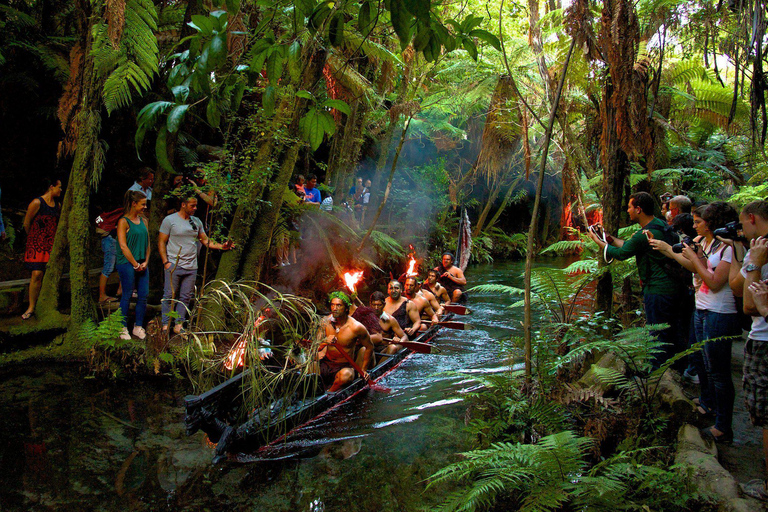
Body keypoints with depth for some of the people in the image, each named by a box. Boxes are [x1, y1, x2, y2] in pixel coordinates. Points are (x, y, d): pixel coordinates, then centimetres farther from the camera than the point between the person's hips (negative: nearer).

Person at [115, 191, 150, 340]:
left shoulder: (143, 220, 13)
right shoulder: (123, 222, -7)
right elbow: (123, 246, -13)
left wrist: (146, 262, 2)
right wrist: (135, 264, -12)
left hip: (142, 264, 6)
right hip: (127, 263, -6)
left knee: (143, 295, 5)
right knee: (127, 295, 0)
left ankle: (138, 327, 17)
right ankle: (123, 328, 12)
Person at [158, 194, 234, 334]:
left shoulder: (197, 222, 12)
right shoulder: (169, 220, -3)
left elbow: (205, 240, 13)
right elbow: (161, 242, -2)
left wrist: (221, 246, -3)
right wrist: (165, 262, -11)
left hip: (191, 267, 5)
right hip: (174, 265, -5)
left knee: (186, 297, 7)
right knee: (169, 296, 0)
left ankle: (179, 325, 15)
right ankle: (165, 325, 9)